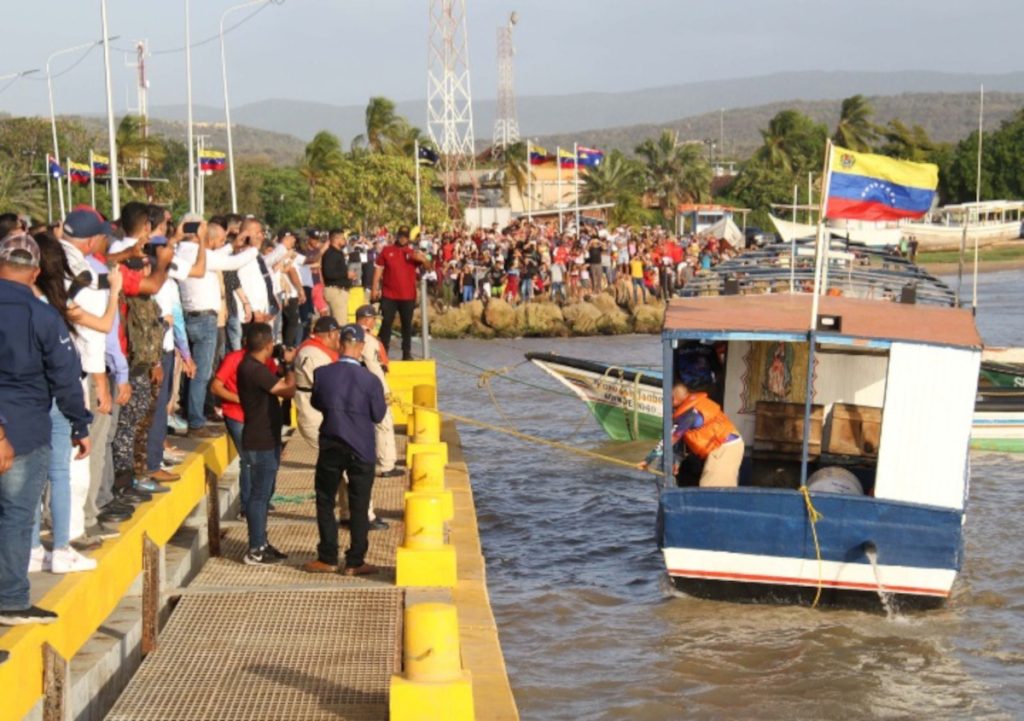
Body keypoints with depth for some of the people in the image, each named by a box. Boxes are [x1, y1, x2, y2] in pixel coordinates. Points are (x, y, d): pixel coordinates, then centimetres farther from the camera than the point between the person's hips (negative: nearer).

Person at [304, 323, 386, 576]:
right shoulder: (370, 380, -16)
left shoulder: (322, 374, -11)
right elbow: (378, 415, -7)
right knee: (359, 507, 8)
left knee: (325, 501, 15)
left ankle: (327, 559, 16)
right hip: (361, 450, -1)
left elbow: (316, 403, 4)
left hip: (331, 448, 1)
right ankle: (355, 562, 11)